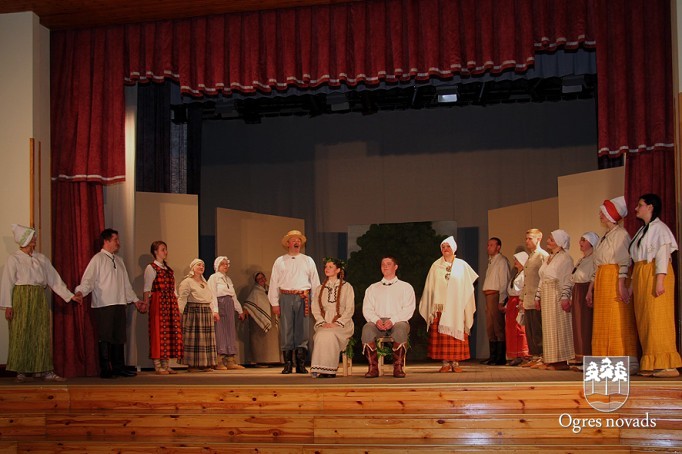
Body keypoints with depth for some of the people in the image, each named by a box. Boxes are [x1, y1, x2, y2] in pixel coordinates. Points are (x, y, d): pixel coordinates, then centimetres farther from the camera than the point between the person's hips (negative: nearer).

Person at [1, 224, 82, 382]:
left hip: (39, 300, 4)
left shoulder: (41, 258, 13)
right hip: (21, 299, -4)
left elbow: (54, 279, 12)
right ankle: (22, 371, 8)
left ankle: (45, 370, 3)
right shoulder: (14, 258, 0)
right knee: (22, 335, -1)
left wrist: (70, 296, 7)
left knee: (42, 335, 1)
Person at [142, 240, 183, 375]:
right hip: (158, 302, -7)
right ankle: (158, 366, -3)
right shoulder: (151, 268, -2)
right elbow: (147, 288, -8)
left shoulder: (169, 269, 19)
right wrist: (146, 303, -17)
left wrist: (176, 305, 11)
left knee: (170, 332, 5)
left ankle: (166, 365, 10)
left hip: (171, 302, 7)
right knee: (158, 331, -6)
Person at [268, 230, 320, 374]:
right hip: (286, 297, 0)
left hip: (303, 298, 1)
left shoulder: (308, 261, 13)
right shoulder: (280, 261, 11)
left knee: (302, 332, 0)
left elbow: (315, 282, 12)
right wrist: (274, 303, 1)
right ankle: (287, 365, 4)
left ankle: (301, 365, 6)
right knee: (286, 331, -1)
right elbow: (274, 283, 8)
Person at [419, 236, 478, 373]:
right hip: (440, 306, 1)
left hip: (456, 308, 0)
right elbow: (430, 287, 9)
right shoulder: (436, 266, 8)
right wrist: (431, 308, 3)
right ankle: (445, 363, 1)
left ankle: (455, 363, 2)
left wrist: (467, 308, 2)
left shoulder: (462, 265, 7)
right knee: (441, 336, -4)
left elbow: (467, 287, 8)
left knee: (456, 335, -3)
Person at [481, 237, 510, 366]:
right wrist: (487, 296, 10)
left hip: (496, 295, -9)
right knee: (490, 328, 11)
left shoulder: (501, 261, -6)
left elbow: (504, 281, -12)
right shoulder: (490, 261, 21)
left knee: (498, 328, -8)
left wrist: (501, 301, -18)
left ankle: (501, 358, -5)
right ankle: (493, 357, 17)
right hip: (488, 296, 9)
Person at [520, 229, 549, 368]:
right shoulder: (529, 257, 22)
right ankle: (533, 357, 14)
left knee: (538, 330, -7)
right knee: (530, 331, 9)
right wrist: (522, 298, 19)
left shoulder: (543, 256, -7)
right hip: (528, 301, 9)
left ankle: (541, 357, -2)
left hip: (537, 300, -9)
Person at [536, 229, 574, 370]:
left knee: (559, 327, -7)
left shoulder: (565, 258, -7)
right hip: (546, 297, 8)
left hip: (557, 296, -8)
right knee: (548, 327, 8)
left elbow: (567, 279, -14)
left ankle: (562, 360, -4)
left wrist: (565, 297, -21)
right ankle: (550, 360, 11)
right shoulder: (548, 258, 19)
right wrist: (538, 295, 16)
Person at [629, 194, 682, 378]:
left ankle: (667, 365, -9)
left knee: (657, 319, -10)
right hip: (641, 276, 9)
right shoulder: (642, 230, 20)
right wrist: (632, 285, 15)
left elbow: (663, 254, -14)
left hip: (655, 275, -9)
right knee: (644, 321, 6)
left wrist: (660, 280, -22)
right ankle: (651, 364, 9)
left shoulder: (659, 228, -6)